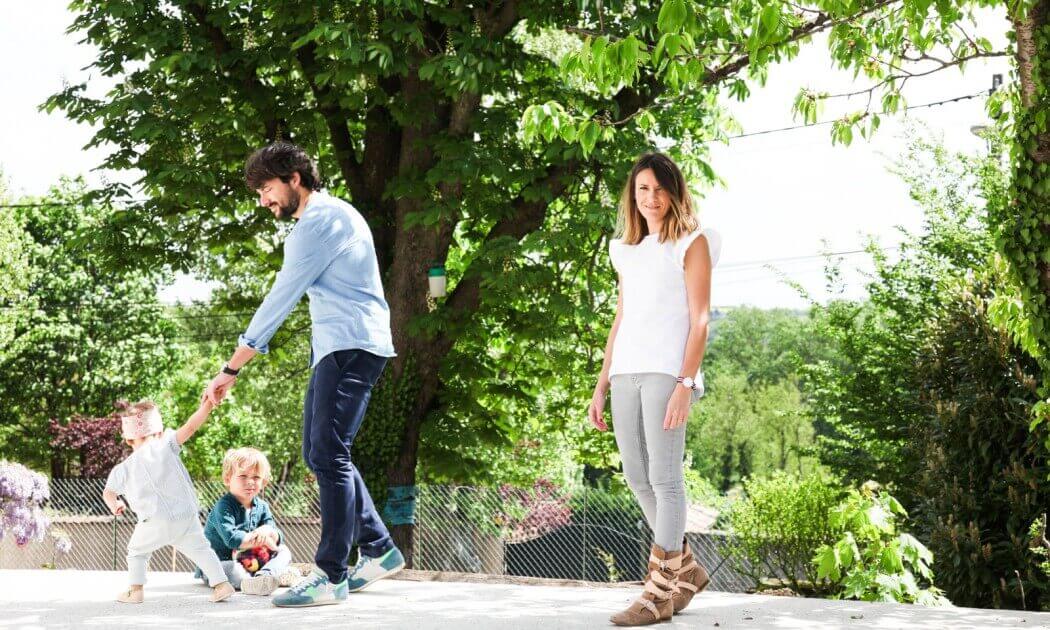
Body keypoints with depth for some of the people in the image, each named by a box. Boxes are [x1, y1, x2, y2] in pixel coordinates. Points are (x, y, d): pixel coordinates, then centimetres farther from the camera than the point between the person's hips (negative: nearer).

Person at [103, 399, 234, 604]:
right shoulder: (165, 445, 4)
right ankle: (221, 583, 8)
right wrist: (208, 404, -8)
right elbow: (190, 427, -7)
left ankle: (135, 590, 14)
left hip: (156, 522, 0)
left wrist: (115, 506, 48)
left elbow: (108, 493, 27)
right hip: (187, 517, 0)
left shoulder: (122, 470, 12)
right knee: (200, 549, 18)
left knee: (137, 550, 23)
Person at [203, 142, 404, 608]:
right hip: (337, 347, 11)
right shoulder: (331, 214, 21)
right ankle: (378, 549, 18)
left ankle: (331, 577, -12)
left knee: (327, 454, -13)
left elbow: (280, 300, -16)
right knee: (319, 452, 13)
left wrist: (231, 369, -13)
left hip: (351, 346, -11)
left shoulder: (318, 221, -13)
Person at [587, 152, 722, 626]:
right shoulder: (627, 251, 21)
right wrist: (601, 387, 15)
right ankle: (687, 569, 21)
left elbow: (699, 320, -5)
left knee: (664, 477, -10)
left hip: (667, 370, -6)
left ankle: (660, 592, -7)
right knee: (637, 477, 5)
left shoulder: (692, 244, 3)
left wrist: (685, 383, -16)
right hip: (627, 372, 7)